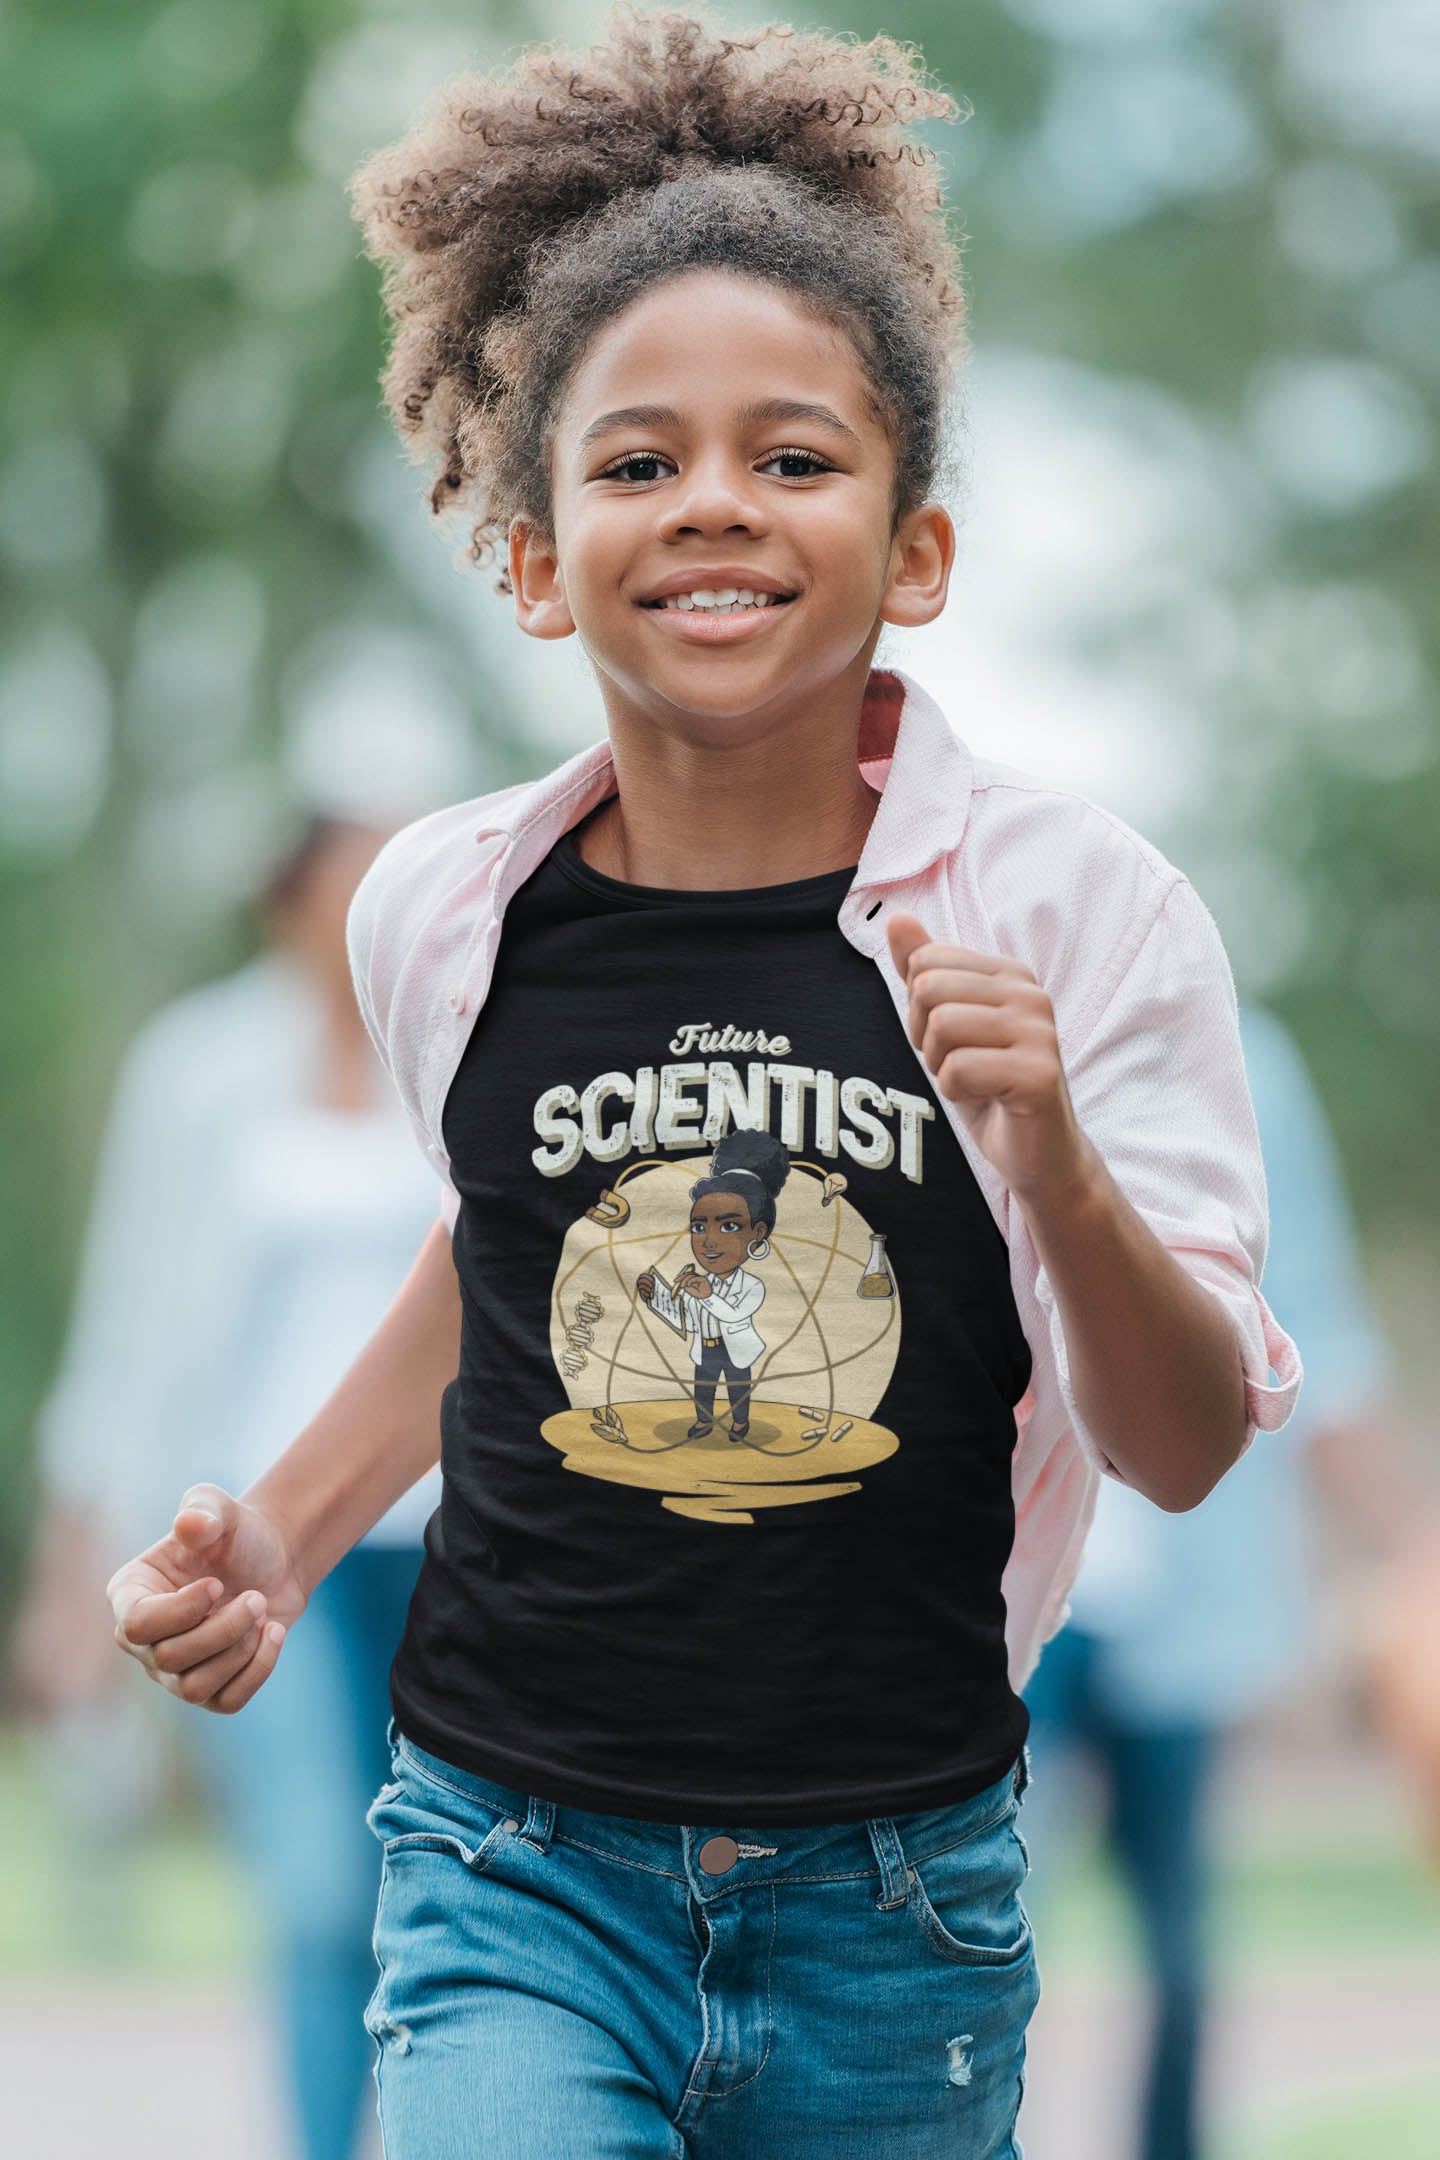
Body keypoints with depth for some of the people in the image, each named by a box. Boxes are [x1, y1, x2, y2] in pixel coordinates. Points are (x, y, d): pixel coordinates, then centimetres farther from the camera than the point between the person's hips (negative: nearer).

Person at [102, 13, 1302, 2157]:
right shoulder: (450, 914, -1)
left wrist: (1056, 1169, -25)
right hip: (521, 1881, 0)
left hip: (889, 1914, 0)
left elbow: (1188, 1449, -8)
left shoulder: (1073, 906, -8)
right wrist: (282, 1535, 10)